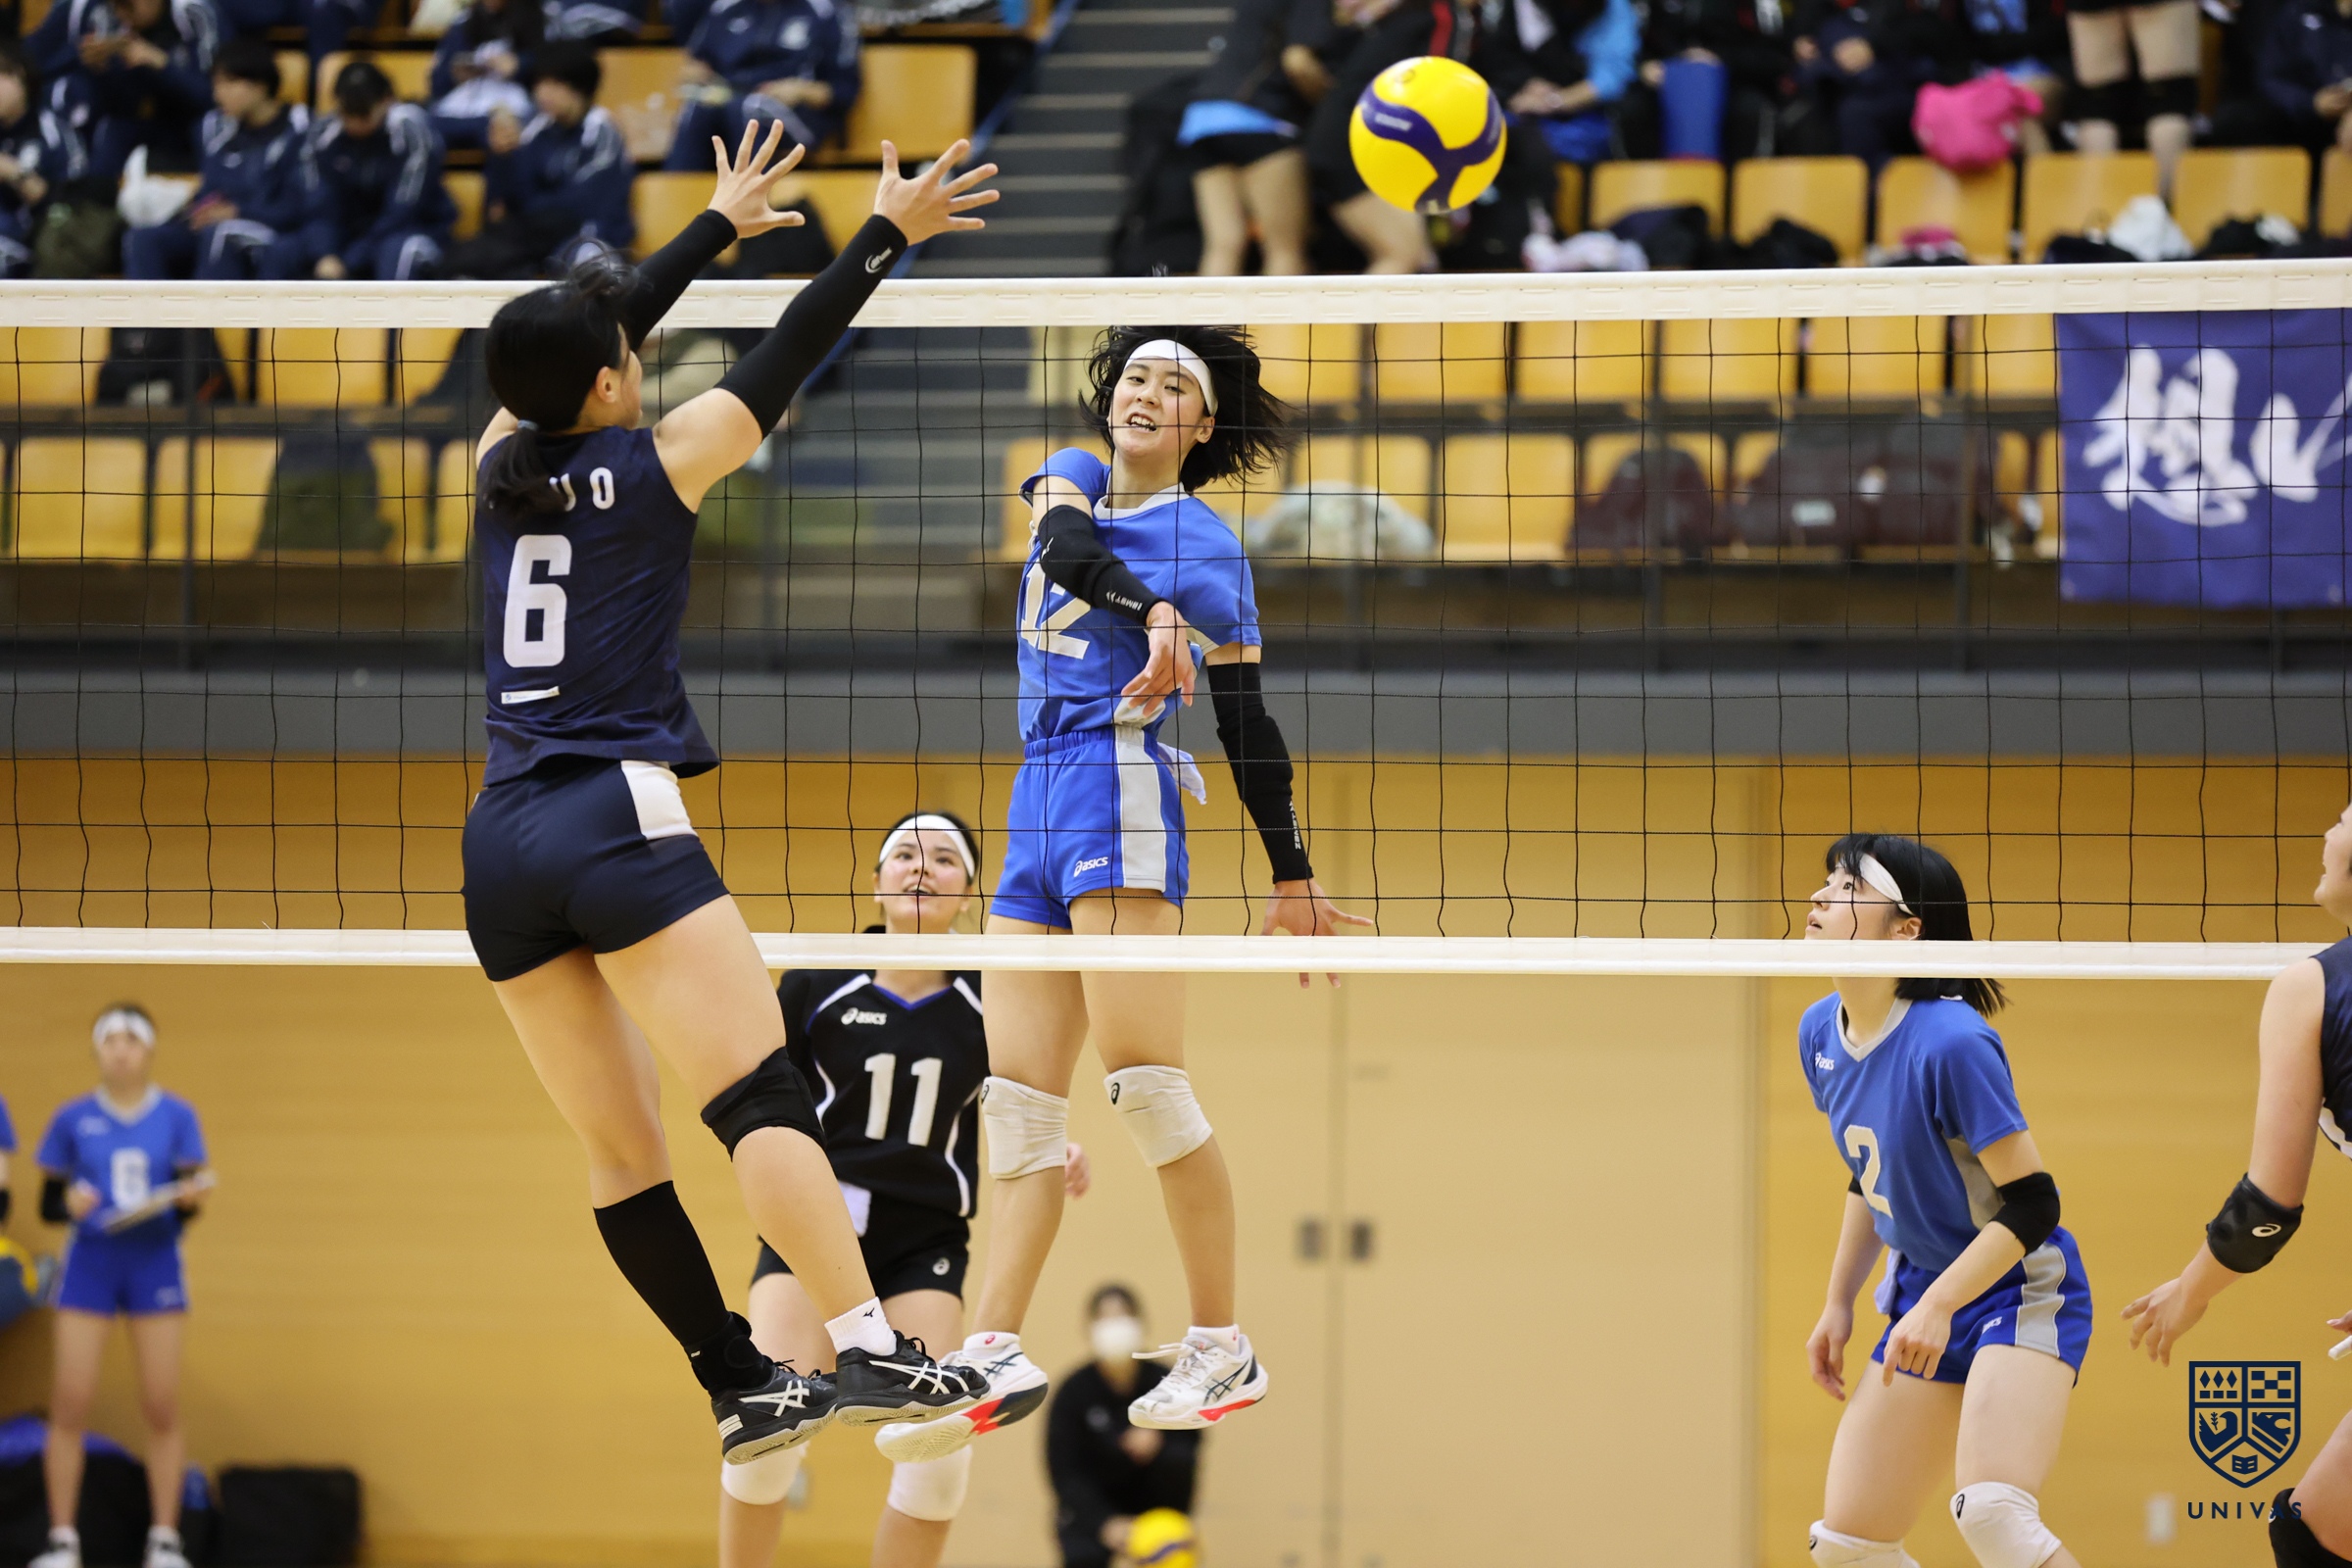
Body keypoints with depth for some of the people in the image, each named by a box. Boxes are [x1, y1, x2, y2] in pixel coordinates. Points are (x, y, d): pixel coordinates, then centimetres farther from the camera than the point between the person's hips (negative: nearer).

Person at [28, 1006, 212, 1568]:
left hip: (155, 1263, 0)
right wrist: (70, 1202, -16)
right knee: (70, 1405, -6)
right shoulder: (74, 1120, 3)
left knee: (162, 1406, -2)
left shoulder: (176, 1117, 2)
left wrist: (188, 1198, -20)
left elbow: (189, 1201, 1)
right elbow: (48, 1205, 5)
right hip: (90, 1263, 0)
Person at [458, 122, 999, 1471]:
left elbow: (592, 334, 26)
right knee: (765, 1097, -14)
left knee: (623, 1150, 7)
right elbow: (786, 361, 3)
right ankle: (869, 1354, -26)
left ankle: (743, 1389, 10)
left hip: (501, 843, 7)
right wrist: (888, 234, 13)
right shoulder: (647, 472, -2)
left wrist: (722, 226, 37)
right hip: (620, 818, -7)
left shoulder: (505, 464, 11)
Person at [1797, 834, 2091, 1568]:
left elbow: (2030, 1204, -21)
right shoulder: (1820, 1033, 0)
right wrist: (1838, 1305, 16)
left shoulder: (1951, 1043, -24)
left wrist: (1939, 1306, -26)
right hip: (1923, 1294, 8)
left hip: (2020, 1292, -8)